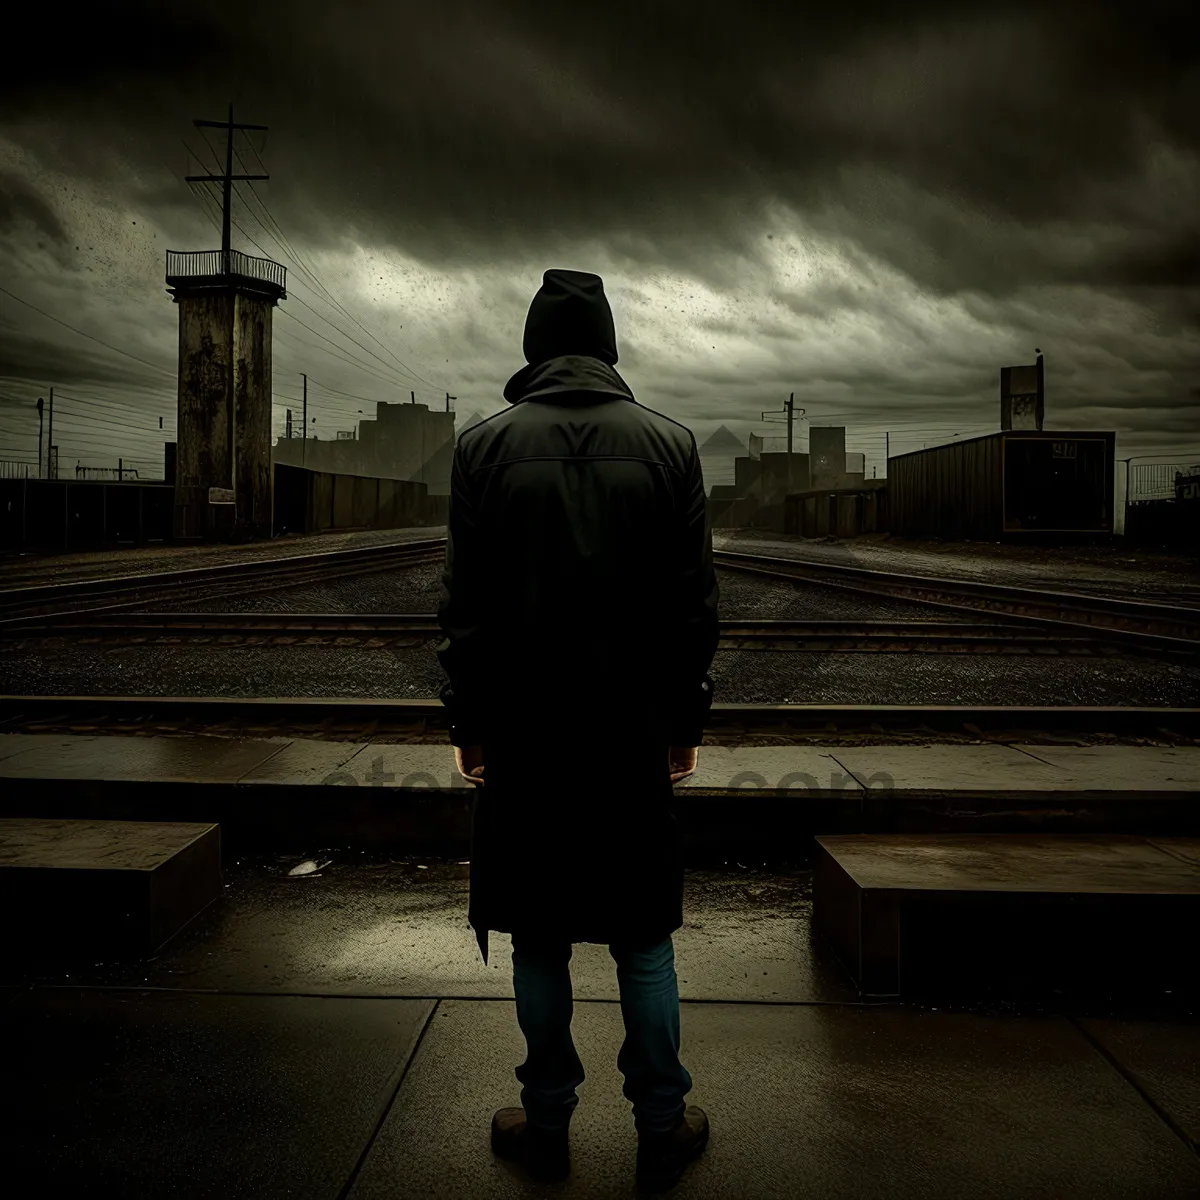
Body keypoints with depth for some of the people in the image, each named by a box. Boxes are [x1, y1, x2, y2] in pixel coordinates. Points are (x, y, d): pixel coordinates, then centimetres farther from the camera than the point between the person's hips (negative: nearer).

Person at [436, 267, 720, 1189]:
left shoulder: (487, 446, -3)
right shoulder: (670, 444, -1)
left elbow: (465, 603, -2)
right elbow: (696, 601, 0)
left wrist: (469, 720, 6)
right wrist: (685, 717, 8)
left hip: (522, 734, 0)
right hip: (635, 734, 1)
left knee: (539, 941, 11)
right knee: (643, 938, 12)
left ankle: (547, 1125, 24)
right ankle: (662, 1128, 22)